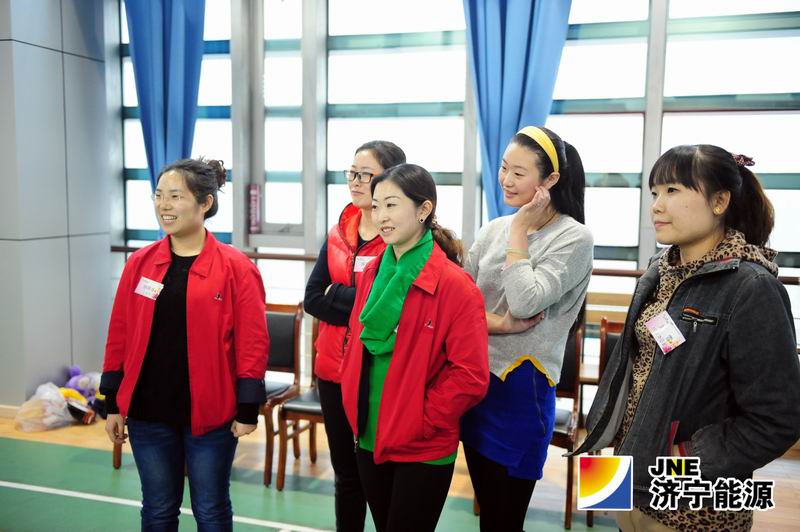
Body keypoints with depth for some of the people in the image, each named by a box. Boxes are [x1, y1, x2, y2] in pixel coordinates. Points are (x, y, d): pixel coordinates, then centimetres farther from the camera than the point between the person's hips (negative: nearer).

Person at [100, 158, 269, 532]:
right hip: (148, 411, 3)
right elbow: (119, 336, 7)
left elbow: (252, 343, -8)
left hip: (210, 413, -3)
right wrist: (113, 404, 7)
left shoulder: (236, 267, -9)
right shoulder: (139, 263, 2)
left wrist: (248, 410, -8)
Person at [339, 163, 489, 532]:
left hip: (423, 450, -6)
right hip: (369, 439, 6)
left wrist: (421, 421, -14)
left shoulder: (455, 285, -17)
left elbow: (471, 375, -18)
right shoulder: (372, 273, 2)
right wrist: (353, 404, 5)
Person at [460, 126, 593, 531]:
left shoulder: (574, 237, -11)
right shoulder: (493, 229, 6)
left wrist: (520, 231, -15)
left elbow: (524, 303, -22)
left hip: (521, 386, -5)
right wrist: (494, 323, -15)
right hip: (476, 380, 5)